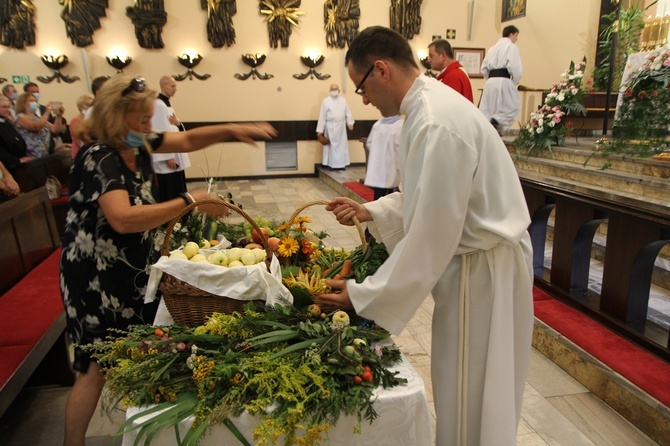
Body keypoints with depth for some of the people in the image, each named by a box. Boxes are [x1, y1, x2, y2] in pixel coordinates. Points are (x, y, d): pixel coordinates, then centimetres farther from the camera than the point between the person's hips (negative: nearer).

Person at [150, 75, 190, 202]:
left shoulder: (167, 104, 16)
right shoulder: (158, 105, -15)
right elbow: (160, 133, -21)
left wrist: (178, 124, -3)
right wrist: (168, 157, -22)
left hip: (175, 156, 10)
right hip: (167, 158, -10)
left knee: (176, 194, 15)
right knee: (168, 197, -4)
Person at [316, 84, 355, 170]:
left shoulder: (343, 100, 8)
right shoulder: (326, 101, -2)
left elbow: (348, 112, 7)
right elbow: (322, 116, -4)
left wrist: (350, 123, -8)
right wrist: (320, 130, -8)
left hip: (341, 126, 3)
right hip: (330, 127, -3)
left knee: (342, 145, 6)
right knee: (332, 146, 1)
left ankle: (341, 164, 14)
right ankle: (332, 164, 8)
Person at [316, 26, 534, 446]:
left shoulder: (436, 125, -27)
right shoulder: (431, 103, 6)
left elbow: (430, 238, -26)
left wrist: (362, 296, -17)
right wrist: (370, 211, 3)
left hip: (484, 269, -9)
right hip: (471, 258, 9)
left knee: (470, 400, 10)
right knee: (460, 390, 24)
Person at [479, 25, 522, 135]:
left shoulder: (493, 48, 19)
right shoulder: (512, 47, -1)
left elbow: (484, 68, 17)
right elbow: (515, 68, -12)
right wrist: (515, 82, 2)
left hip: (490, 81, 6)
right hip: (504, 81, -6)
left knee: (487, 110, 8)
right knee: (513, 106, 3)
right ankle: (496, 120, -19)